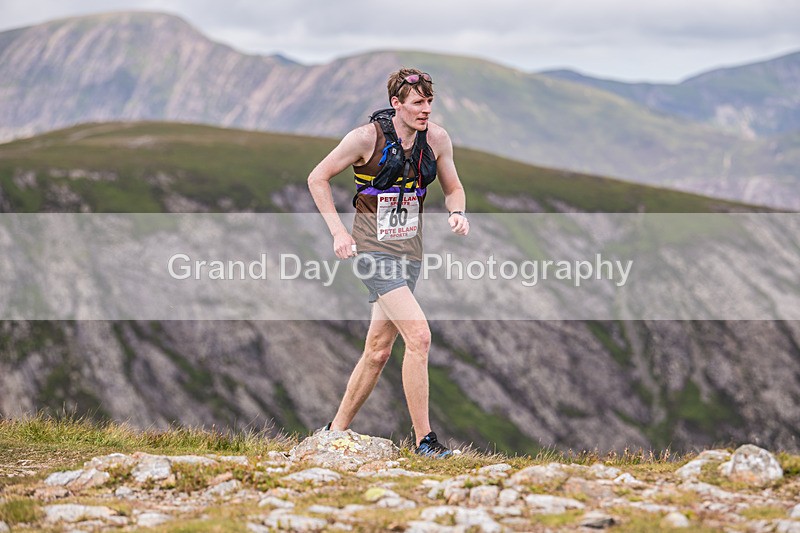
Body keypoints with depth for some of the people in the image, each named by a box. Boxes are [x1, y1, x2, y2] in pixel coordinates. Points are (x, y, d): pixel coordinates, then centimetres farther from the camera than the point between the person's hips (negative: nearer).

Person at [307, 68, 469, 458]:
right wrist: (338, 231, -7)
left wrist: (457, 214, -6)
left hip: (409, 251, 5)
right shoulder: (367, 137, -11)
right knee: (419, 336, -20)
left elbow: (453, 188, 16)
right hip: (373, 248, -5)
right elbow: (317, 178, -2)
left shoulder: (437, 139, 1)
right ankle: (423, 438, -14)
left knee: (378, 351, 9)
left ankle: (336, 429, 25)